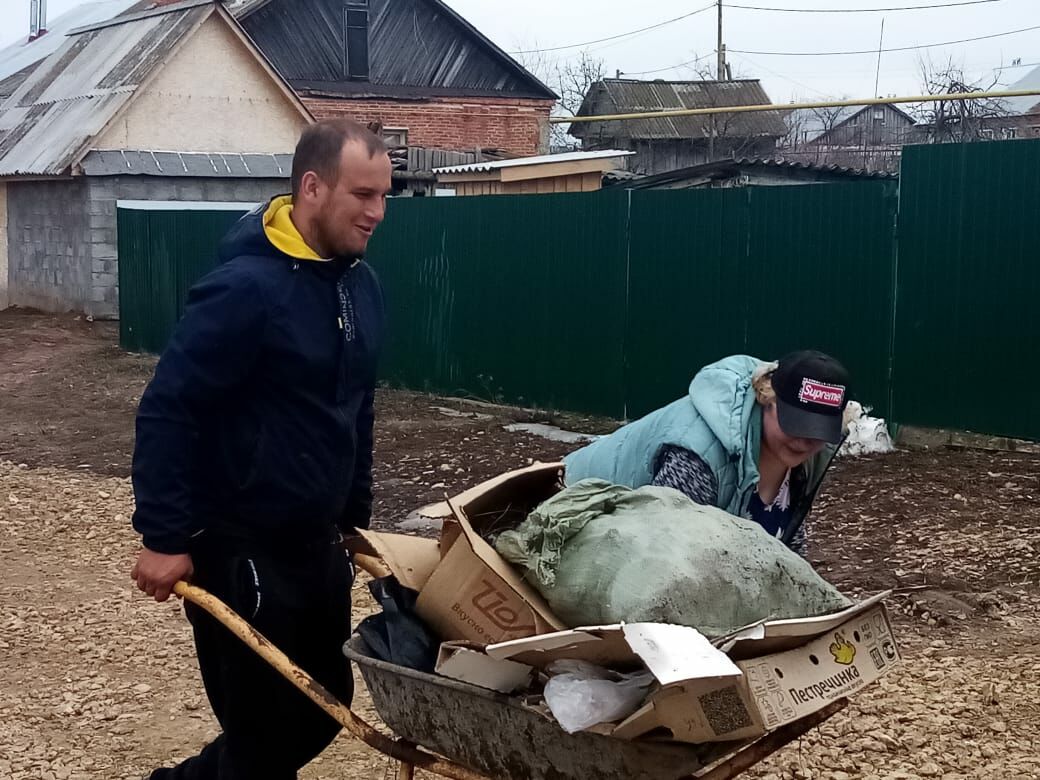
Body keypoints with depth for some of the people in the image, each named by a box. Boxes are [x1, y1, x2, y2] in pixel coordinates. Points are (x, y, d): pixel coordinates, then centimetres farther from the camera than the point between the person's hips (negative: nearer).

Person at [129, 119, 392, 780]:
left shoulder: (361, 283, 5)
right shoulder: (248, 287, -20)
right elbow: (166, 411, -19)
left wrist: (356, 517, 16)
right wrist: (166, 538, -20)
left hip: (317, 544, 8)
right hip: (240, 550, -8)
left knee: (325, 706, 17)